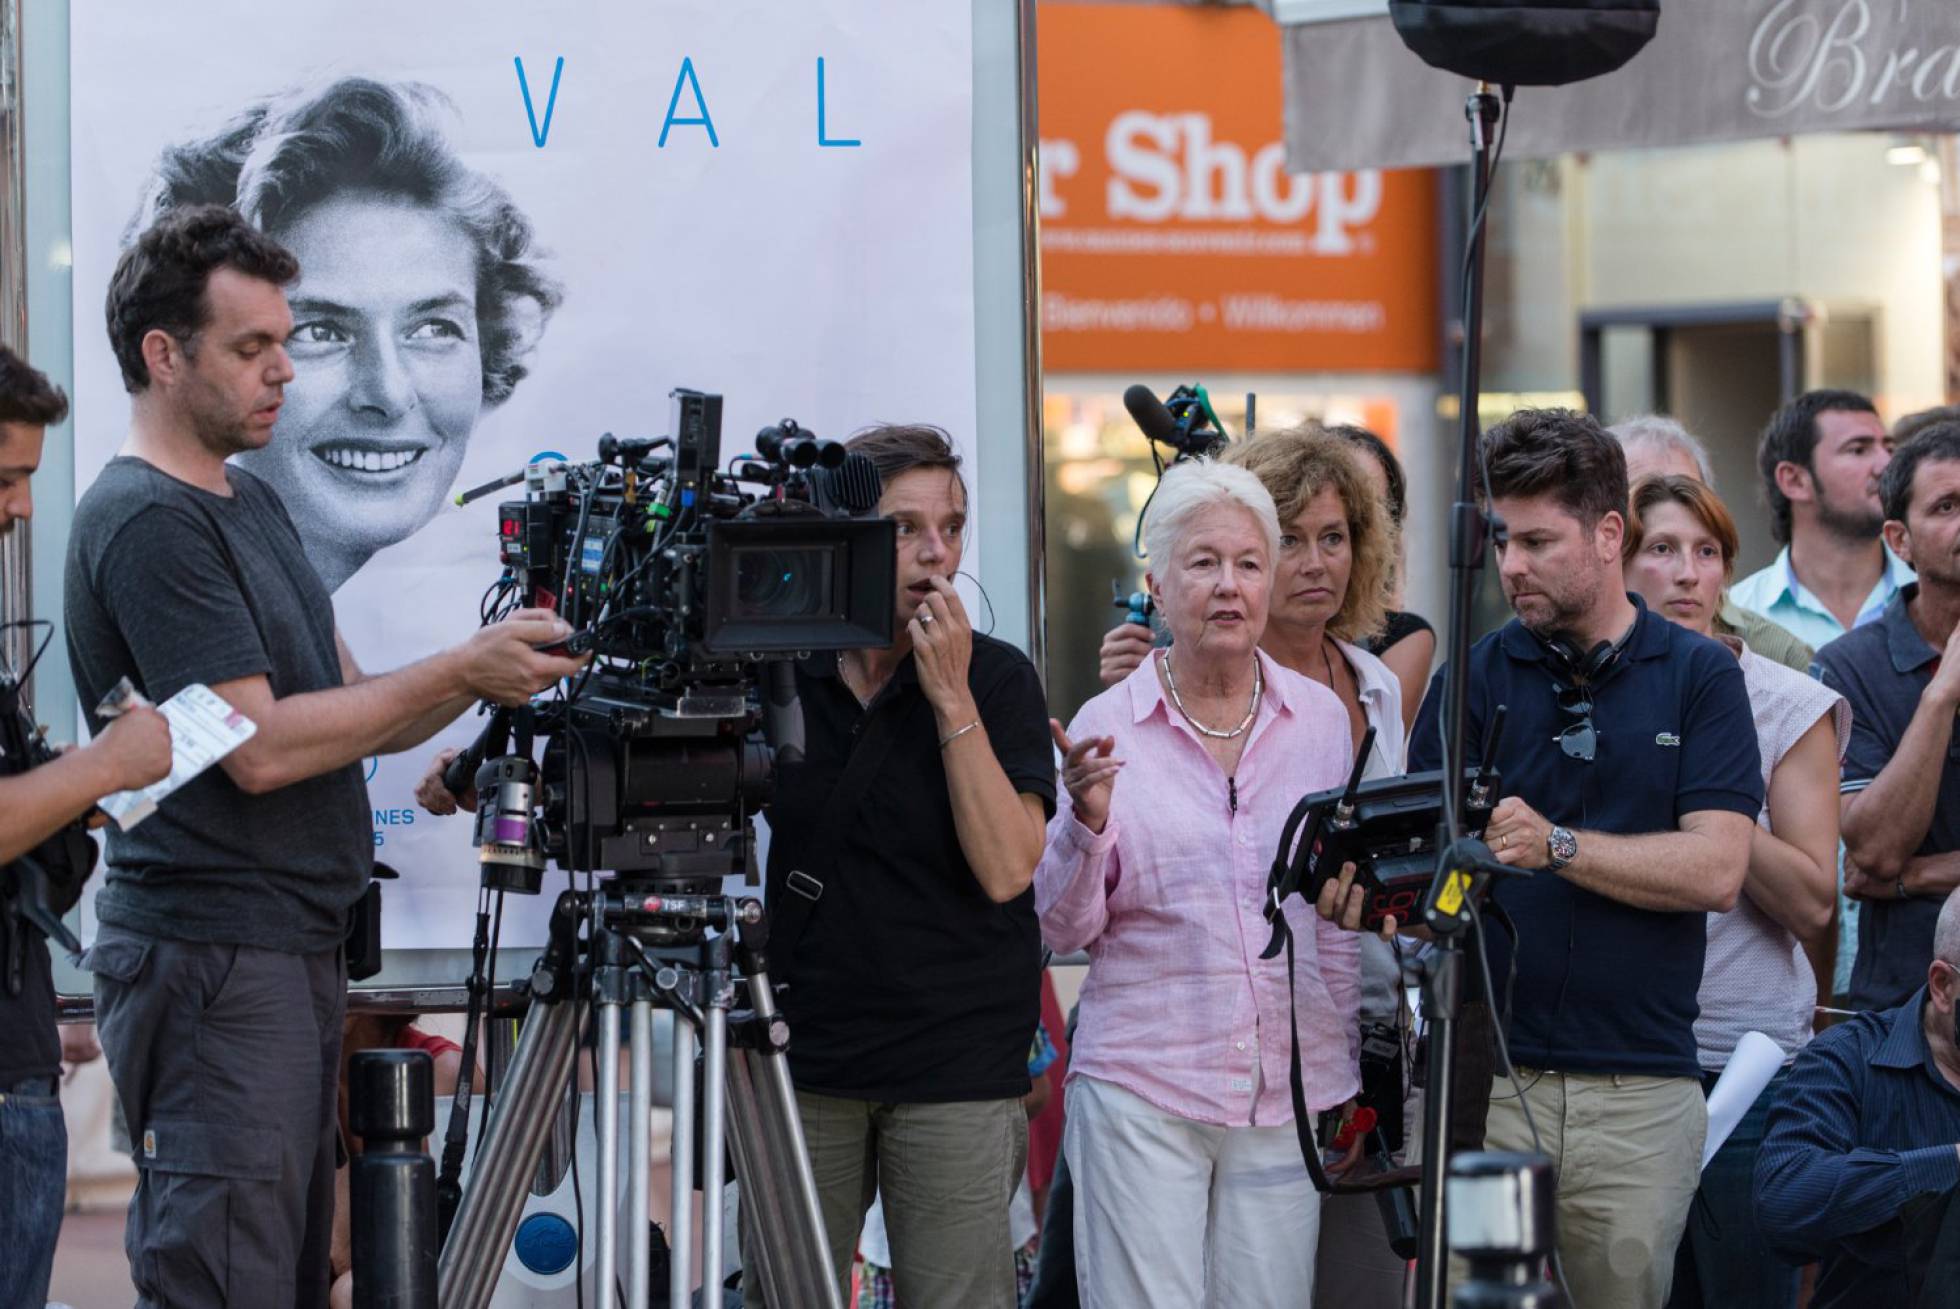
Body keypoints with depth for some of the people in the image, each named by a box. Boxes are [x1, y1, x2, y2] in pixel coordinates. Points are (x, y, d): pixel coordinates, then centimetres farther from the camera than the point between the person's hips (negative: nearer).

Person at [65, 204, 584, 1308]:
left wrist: (491, 669, 1)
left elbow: (355, 719, 18)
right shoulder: (146, 521, -12)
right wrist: (462, 674, -14)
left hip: (297, 953, 10)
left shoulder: (253, 504, 18)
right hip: (213, 965, -10)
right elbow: (259, 747, -18)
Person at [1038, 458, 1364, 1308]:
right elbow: (1064, 929, 1)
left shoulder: (1322, 718, 8)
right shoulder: (1107, 728, 0)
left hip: (1289, 1097, 2)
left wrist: (1349, 1084, 15)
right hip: (1141, 1088, -2)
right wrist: (1086, 824, -17)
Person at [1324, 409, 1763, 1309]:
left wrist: (1557, 846, -17)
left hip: (1641, 1092, -1)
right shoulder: (1474, 676, 8)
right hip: (1482, 1078, 1)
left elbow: (1716, 869, -6)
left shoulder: (1699, 676, 4)